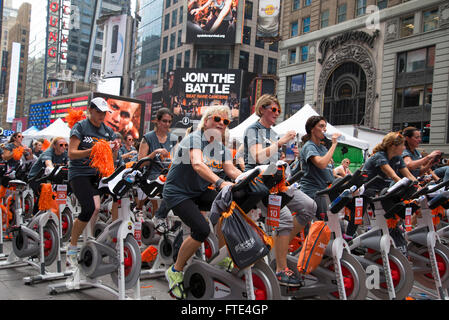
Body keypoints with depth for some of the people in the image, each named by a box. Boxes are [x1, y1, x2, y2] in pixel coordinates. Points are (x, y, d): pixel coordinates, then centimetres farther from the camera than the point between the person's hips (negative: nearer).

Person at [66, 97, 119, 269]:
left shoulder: (107, 130, 14)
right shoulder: (80, 127, -1)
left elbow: (112, 158, 13)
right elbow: (71, 153, -9)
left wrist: (114, 149, -10)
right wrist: (93, 151, -23)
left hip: (98, 173, 6)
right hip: (79, 173, -5)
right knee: (90, 208, -21)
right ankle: (72, 248, -5)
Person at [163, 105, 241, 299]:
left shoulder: (221, 147, 6)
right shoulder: (194, 139, -17)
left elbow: (231, 170, -7)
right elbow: (198, 165, -35)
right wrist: (220, 182, -50)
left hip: (200, 191, 7)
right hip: (178, 193, -7)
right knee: (202, 229, -25)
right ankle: (175, 272, -4)